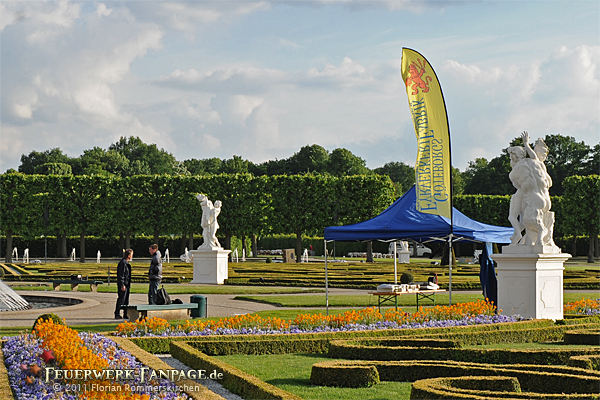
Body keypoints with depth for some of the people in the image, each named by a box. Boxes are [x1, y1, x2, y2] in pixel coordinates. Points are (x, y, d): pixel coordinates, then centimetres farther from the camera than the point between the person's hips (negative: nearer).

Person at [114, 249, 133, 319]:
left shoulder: (126, 263, 17)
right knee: (121, 299, -8)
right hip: (123, 284, -10)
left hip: (126, 284, 10)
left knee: (126, 300, 13)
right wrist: (122, 285, -21)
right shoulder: (123, 263, -16)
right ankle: (117, 315, -4)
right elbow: (121, 275, -20)